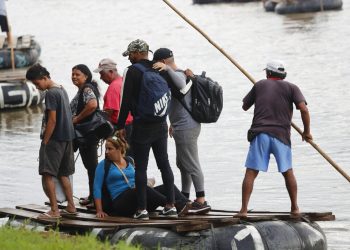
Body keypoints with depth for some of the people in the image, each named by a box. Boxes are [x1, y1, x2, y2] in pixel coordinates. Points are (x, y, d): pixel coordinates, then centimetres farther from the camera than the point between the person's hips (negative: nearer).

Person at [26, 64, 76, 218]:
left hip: (55, 139, -9)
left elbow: (52, 120, -19)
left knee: (47, 174, -8)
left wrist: (45, 142, -15)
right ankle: (71, 206, 19)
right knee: (63, 174, 17)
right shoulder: (62, 90, 13)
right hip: (67, 138, 9)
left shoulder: (51, 94, -15)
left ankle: (54, 210, -13)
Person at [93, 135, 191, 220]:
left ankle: (183, 204, -45)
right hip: (120, 202, -5)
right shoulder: (103, 165, 6)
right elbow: (97, 188, 1)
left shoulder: (129, 162, 20)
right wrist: (99, 211, -8)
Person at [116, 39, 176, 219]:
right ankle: (171, 205, 10)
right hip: (161, 124, 6)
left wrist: (120, 126, -4)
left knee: (140, 167, -2)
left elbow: (126, 101, -10)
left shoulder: (132, 71, -8)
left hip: (142, 126, -6)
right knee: (164, 164, 10)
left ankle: (142, 208, -4)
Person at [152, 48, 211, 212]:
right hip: (183, 126, 11)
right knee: (182, 164, 19)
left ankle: (201, 200, -8)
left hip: (186, 129, -11)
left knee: (191, 165, -9)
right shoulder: (180, 74, 18)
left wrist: (167, 68, -45)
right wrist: (174, 123, 32)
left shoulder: (178, 75, -15)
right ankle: (184, 197, 29)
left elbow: (181, 84, -42)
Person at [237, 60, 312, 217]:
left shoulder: (260, 85, 12)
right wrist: (306, 131, 5)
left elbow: (245, 107, 23)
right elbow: (304, 109, -6)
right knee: (288, 172, 17)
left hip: (260, 134, 0)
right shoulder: (291, 88, 9)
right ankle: (295, 208, 17)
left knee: (251, 173, -1)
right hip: (281, 135, 0)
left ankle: (244, 209, -11)